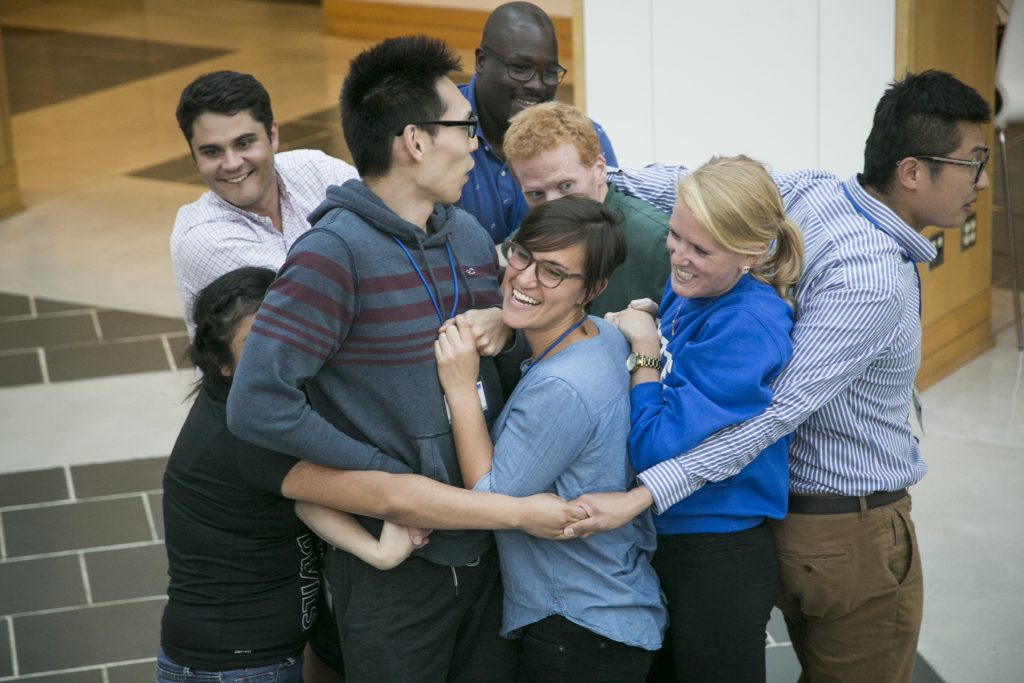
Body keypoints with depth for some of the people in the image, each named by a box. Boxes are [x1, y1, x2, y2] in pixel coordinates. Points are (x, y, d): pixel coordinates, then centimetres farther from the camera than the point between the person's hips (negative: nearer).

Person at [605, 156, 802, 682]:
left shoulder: (749, 328, -23)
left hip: (720, 560, -8)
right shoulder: (683, 293, 2)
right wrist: (633, 329, 0)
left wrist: (645, 352, -16)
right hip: (664, 539, 8)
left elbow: (658, 449, -25)